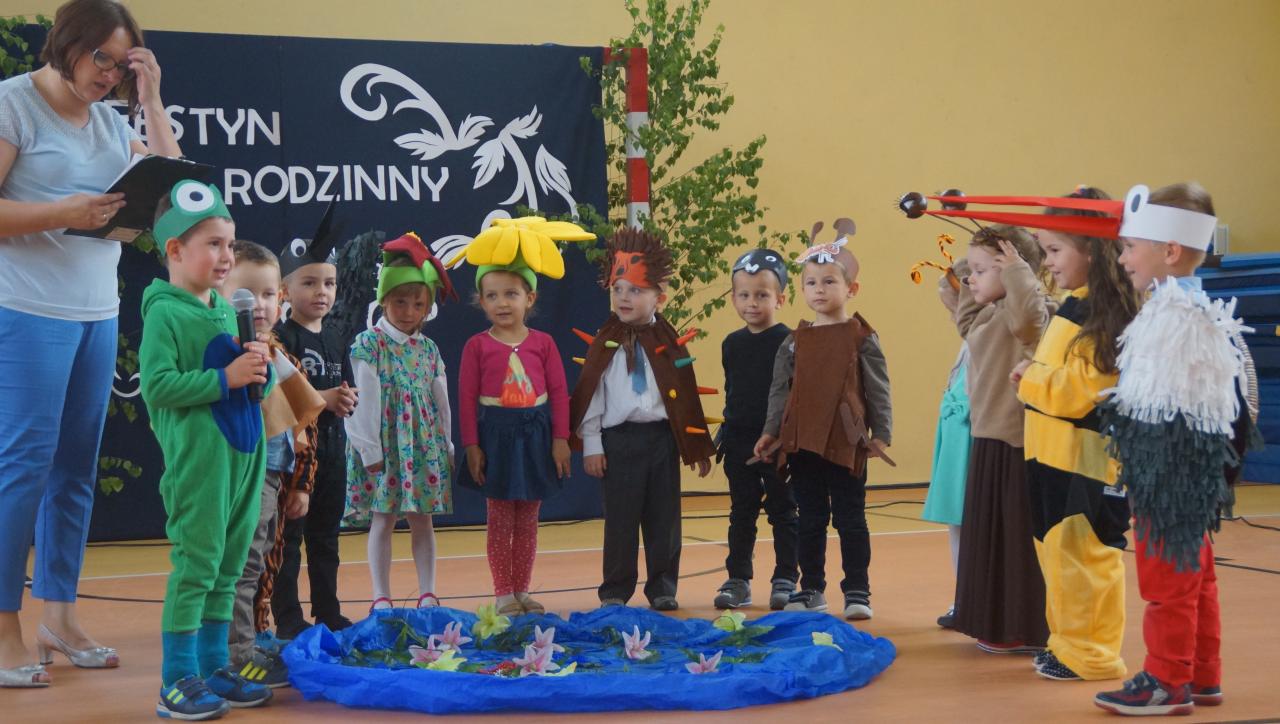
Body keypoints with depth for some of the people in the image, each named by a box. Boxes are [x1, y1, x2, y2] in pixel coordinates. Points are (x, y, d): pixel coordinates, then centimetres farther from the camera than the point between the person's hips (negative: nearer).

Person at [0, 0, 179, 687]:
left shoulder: (111, 121, 14)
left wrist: (151, 100, 5)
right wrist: (63, 213, -22)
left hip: (99, 313, 7)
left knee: (75, 469, 9)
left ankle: (58, 615, 18)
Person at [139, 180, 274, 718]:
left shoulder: (227, 311, 14)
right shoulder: (165, 312, -9)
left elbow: (256, 389, 19)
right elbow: (157, 386, -20)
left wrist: (259, 368, -2)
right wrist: (226, 377, -19)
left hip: (244, 455, 8)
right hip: (198, 460, -8)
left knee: (229, 564, 13)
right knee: (197, 564, -4)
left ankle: (213, 668, 23)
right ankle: (177, 682, 4)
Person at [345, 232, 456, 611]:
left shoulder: (428, 348, 9)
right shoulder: (368, 344, -5)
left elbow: (441, 401, 13)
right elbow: (366, 399, -9)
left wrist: (445, 446, 12)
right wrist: (371, 449, -13)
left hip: (424, 444, 4)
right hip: (385, 444, -4)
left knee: (421, 518, 8)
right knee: (382, 520, 0)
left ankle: (427, 595, 13)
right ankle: (381, 598, 6)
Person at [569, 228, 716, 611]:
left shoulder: (669, 343, 4)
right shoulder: (604, 345, 1)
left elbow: (686, 396, 6)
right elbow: (590, 395, 0)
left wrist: (698, 447, 7)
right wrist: (591, 446, -4)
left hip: (662, 437, 1)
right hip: (618, 439, -1)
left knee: (664, 517, 7)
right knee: (620, 518, 4)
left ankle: (662, 587, 18)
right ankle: (615, 591, 14)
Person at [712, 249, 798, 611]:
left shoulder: (787, 342, -9)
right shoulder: (732, 344, 7)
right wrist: (727, 430, 11)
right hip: (740, 441, 5)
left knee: (783, 513, 5)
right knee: (741, 513, 11)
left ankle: (785, 580, 14)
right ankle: (738, 580, 19)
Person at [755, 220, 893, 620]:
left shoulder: (862, 338, -2)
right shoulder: (794, 342, 9)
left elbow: (878, 389, -2)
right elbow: (780, 389, 11)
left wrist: (880, 434, -6)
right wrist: (770, 431, 3)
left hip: (846, 442, -4)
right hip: (801, 441, 4)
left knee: (850, 518, 2)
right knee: (811, 519, 11)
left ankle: (857, 591, 10)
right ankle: (811, 590, 19)